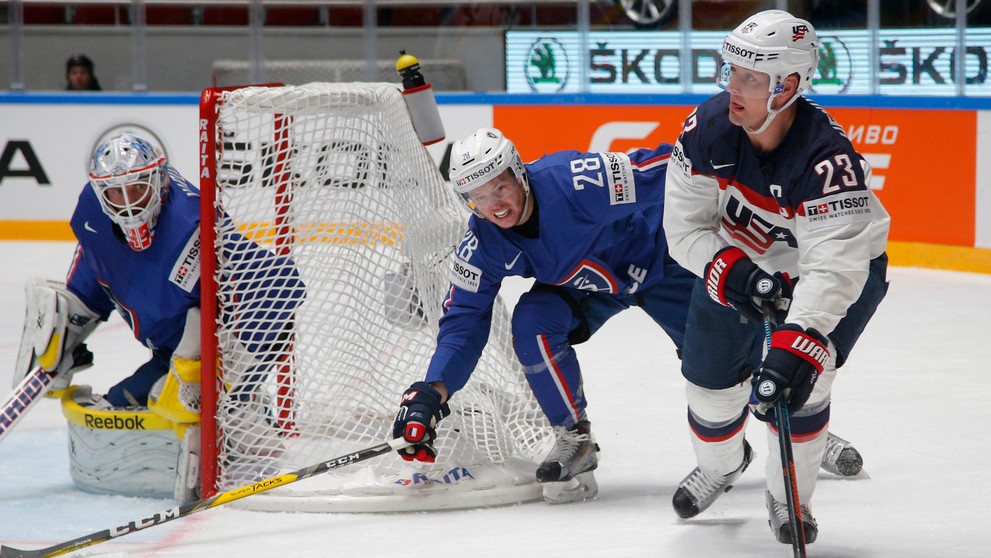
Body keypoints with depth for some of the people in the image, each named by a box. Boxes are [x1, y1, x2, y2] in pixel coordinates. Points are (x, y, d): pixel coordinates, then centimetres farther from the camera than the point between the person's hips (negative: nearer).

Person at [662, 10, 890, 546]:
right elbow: (685, 226, -17)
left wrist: (794, 348, -58)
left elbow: (834, 267, -46)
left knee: (798, 378, -22)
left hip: (844, 265, -4)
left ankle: (788, 497, 5)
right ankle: (722, 463, 42)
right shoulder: (708, 128, -25)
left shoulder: (827, 157, -40)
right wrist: (732, 272, -36)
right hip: (739, 257, 5)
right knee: (710, 377, 6)